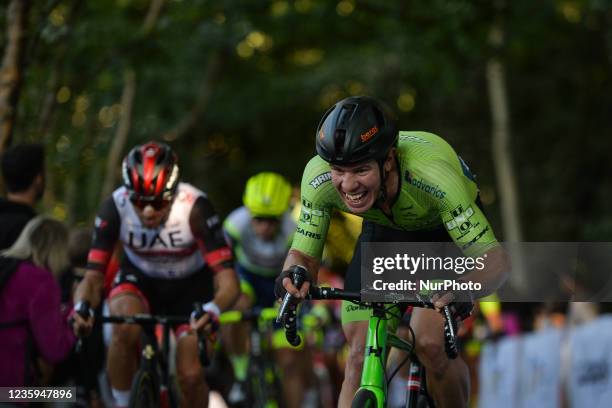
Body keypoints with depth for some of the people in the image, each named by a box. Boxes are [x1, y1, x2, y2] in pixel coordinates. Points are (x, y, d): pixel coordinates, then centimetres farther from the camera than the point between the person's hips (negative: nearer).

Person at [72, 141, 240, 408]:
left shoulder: (194, 207, -33)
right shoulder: (115, 207, -28)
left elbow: (228, 280, -37)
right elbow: (93, 276, -26)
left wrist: (212, 310, -58)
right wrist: (81, 306, -49)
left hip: (191, 285, 0)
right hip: (139, 280, 1)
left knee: (190, 375, -13)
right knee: (125, 328, -33)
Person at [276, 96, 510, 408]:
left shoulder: (430, 174, -42)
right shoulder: (318, 176, -32)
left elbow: (495, 258, -40)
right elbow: (304, 253, -20)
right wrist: (294, 274, -44)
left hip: (448, 230, -3)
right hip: (384, 230, 3)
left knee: (430, 344, -22)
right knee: (360, 357, -9)